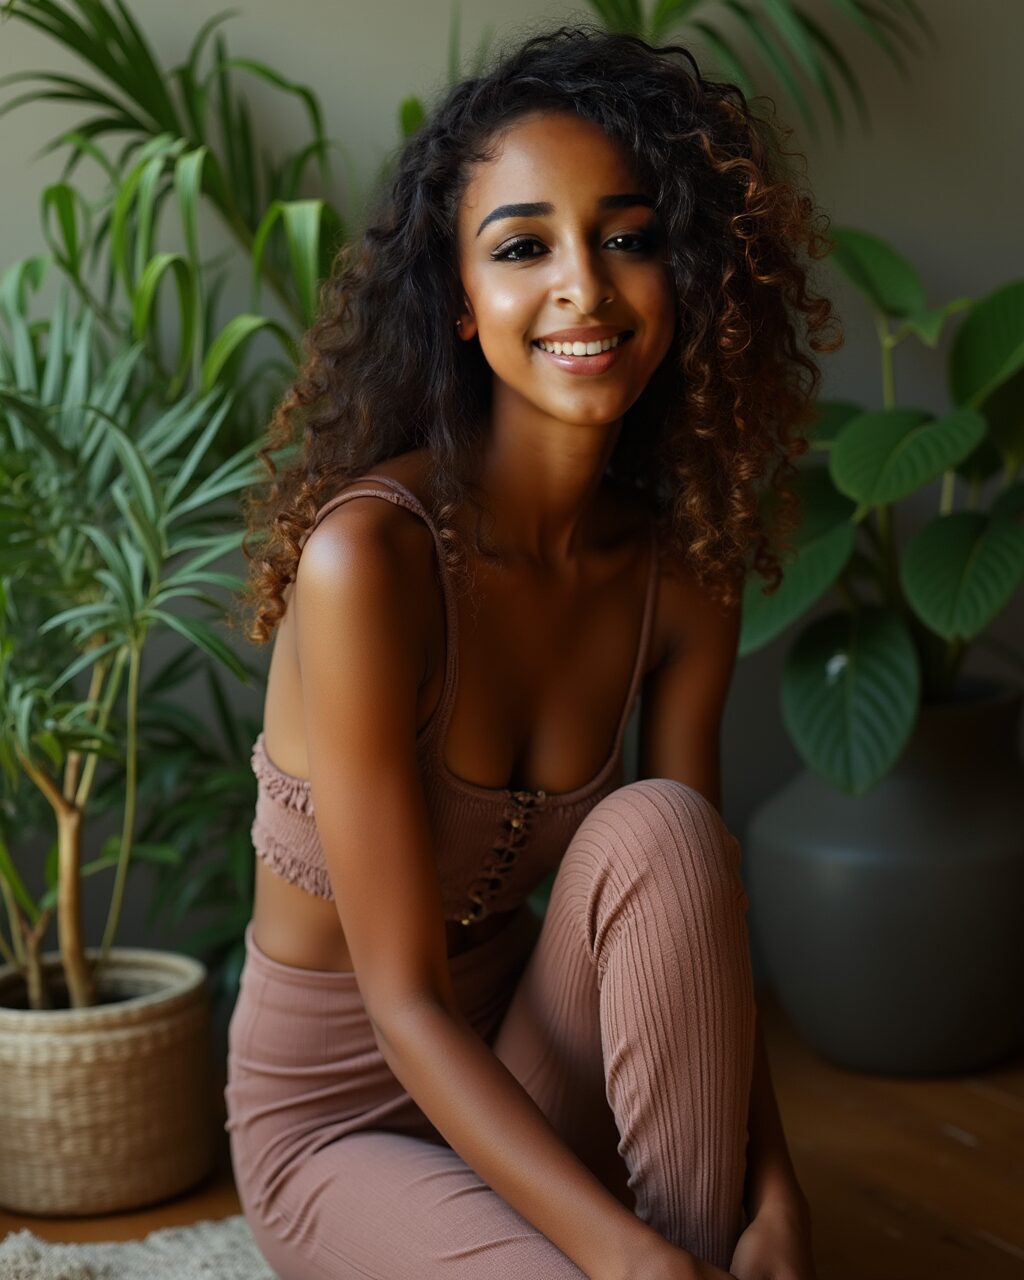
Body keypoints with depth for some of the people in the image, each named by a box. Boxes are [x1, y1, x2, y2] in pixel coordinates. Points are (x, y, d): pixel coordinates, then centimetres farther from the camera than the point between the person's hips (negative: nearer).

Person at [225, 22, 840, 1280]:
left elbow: (698, 914, -6)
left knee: (656, 827, -25)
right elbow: (405, 1002, -24)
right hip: (341, 1125, -5)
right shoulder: (367, 554, -26)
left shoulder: (683, 576, -7)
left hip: (528, 1075, 5)